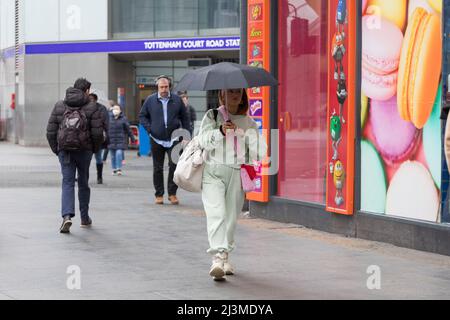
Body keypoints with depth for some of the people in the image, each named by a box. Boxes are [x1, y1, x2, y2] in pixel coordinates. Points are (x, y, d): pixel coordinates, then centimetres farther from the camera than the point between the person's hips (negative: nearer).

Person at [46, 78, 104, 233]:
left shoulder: (59, 106, 5)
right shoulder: (92, 107, -3)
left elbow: (50, 131, 2)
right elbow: (97, 132, -9)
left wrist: (56, 150, 11)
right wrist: (95, 149, 8)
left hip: (64, 150, 1)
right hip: (84, 150, -1)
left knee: (67, 183, 1)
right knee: (83, 183, 15)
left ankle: (67, 216, -19)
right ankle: (85, 218, 24)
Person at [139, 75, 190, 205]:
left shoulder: (177, 100, 4)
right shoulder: (150, 100, 3)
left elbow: (184, 118, 10)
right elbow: (142, 116, 12)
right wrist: (149, 129, -2)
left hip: (173, 139, -1)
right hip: (156, 140, 1)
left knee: (175, 165, -9)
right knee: (158, 168, 7)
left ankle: (172, 193, 2)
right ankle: (159, 195, 16)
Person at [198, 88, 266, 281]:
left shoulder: (248, 122, 13)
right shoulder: (212, 116, 8)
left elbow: (260, 151, 6)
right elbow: (204, 140, -6)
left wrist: (248, 135, -11)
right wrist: (220, 132, -24)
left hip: (237, 174, 3)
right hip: (213, 172, -3)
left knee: (231, 217, 4)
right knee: (216, 214, -17)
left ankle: (225, 257, 19)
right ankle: (218, 258, -27)